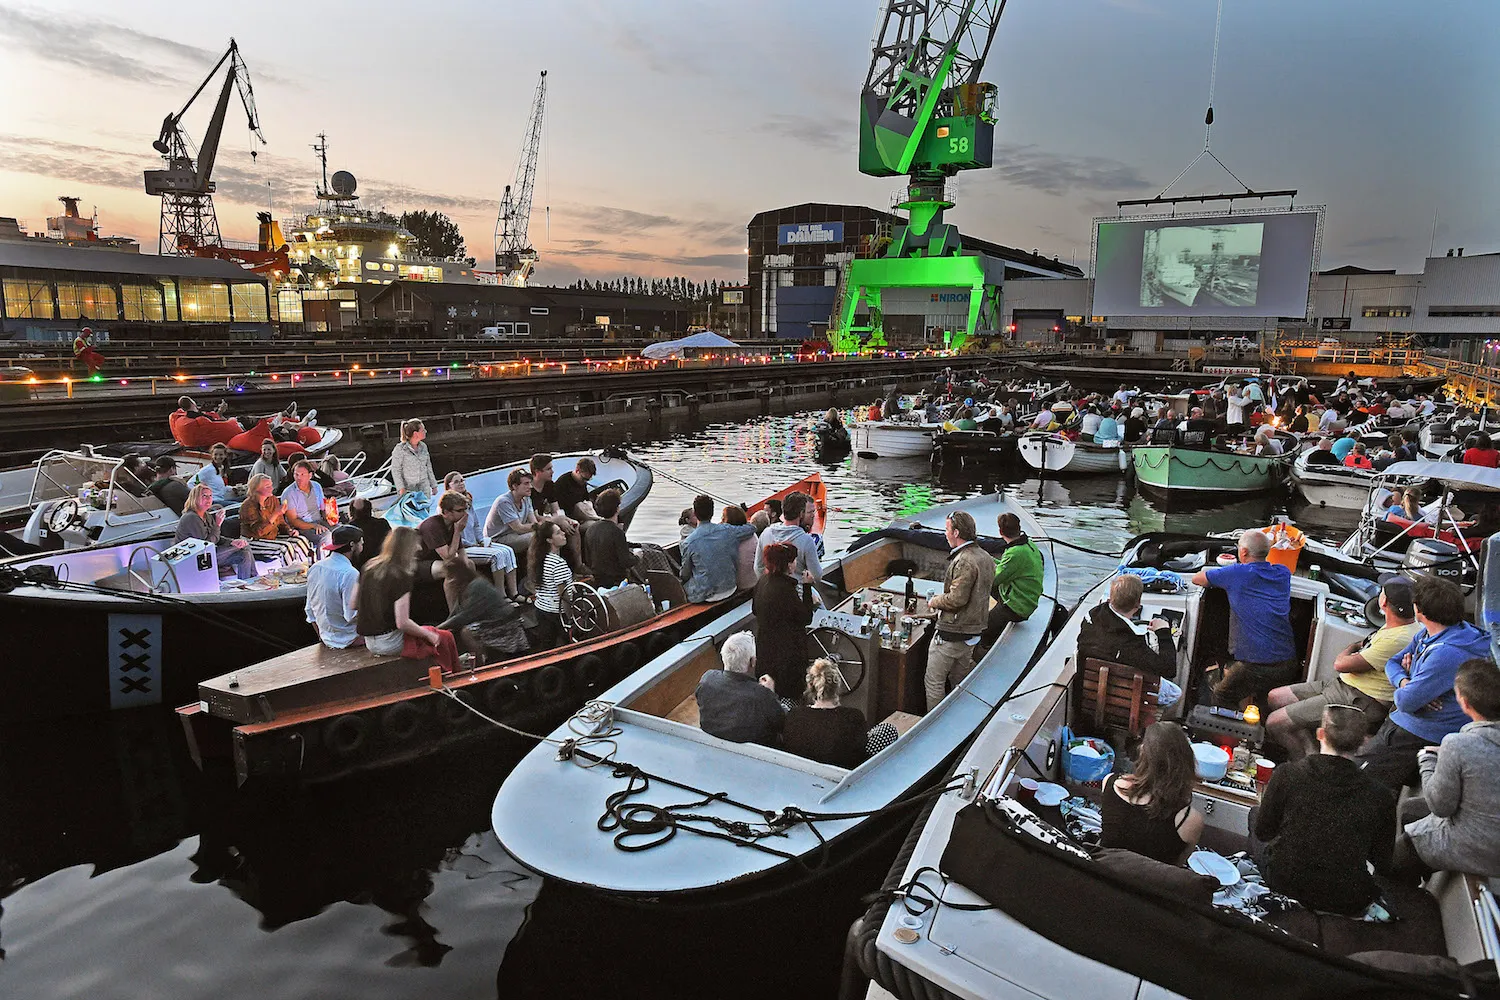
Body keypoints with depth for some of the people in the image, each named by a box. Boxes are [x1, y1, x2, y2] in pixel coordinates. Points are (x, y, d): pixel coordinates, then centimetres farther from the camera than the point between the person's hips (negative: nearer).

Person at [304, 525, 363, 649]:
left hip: (326, 637, 8)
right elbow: (351, 615, -22)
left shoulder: (315, 568, 3)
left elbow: (309, 609, 11)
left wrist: (322, 637, 20)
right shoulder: (350, 574, -22)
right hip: (346, 641, -8)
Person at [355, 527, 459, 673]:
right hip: (389, 643, -9)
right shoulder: (401, 577, -21)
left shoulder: (369, 567, 2)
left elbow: (353, 605, 10)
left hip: (369, 642, 9)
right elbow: (402, 623, -22)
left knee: (430, 631, 25)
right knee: (445, 638, 4)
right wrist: (429, 635, -8)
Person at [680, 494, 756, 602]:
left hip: (704, 596, -4)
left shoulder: (689, 542, -15)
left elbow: (685, 574, -3)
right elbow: (751, 528, 11)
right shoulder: (728, 530, -8)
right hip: (729, 590, 4)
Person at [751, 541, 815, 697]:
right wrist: (807, 586, -18)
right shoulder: (785, 589, -30)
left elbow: (755, 609, 10)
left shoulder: (763, 579, -4)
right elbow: (806, 618, -20)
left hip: (763, 642, 8)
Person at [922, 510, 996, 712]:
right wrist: (942, 597, 14)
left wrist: (935, 601, -8)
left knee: (933, 681, 2)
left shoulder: (964, 561, -23)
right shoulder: (985, 557, 8)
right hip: (974, 630, 10)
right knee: (959, 679, 22)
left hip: (952, 633, -10)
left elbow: (956, 599, -27)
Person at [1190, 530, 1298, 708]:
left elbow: (1197, 578, 7)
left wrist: (1221, 574, 26)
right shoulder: (1283, 573, 9)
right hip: (1289, 665, 6)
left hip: (1256, 665, -6)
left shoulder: (1237, 573, -7)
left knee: (1222, 697, 15)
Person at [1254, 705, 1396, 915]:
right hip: (1346, 903, 2)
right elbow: (1384, 866, -1)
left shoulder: (1288, 774, -14)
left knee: (1253, 813, 22)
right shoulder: (1379, 796, -12)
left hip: (1284, 884, -2)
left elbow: (1262, 832, -2)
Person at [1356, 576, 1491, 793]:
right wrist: (1405, 682, -9)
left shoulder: (1447, 654, -28)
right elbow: (1393, 663, 13)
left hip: (1420, 736, -10)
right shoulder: (1427, 635, 4)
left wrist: (1399, 692, -3)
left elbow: (1407, 701, -26)